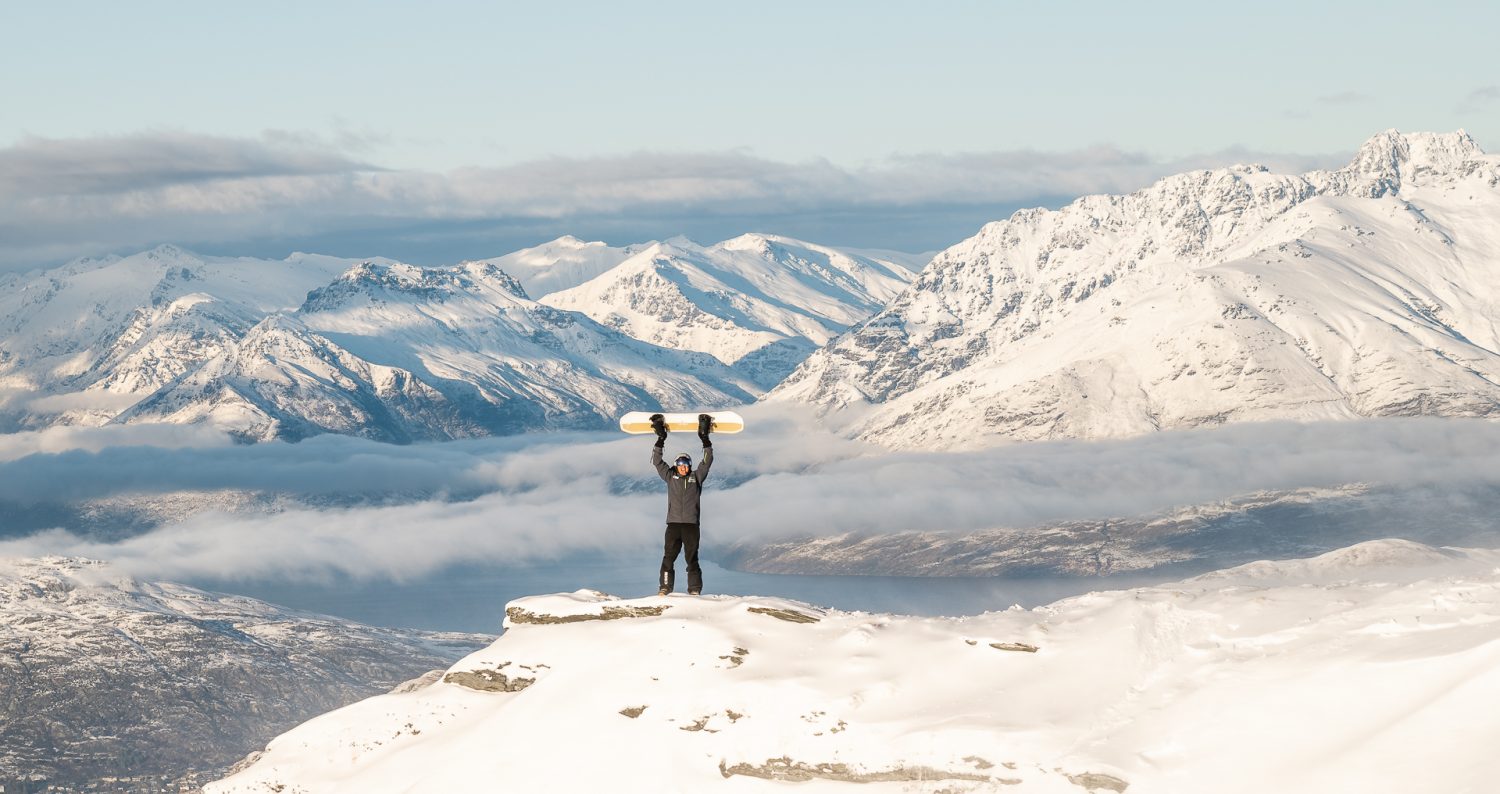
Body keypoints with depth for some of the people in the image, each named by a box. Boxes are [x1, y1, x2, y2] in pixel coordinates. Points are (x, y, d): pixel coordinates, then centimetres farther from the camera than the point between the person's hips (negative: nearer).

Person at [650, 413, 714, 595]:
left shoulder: (696, 477, 10)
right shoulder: (670, 477, 11)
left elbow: (707, 461, 4)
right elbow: (657, 462, 8)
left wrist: (705, 439, -2)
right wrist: (661, 439, 0)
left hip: (691, 524, -1)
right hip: (673, 523, 1)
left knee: (692, 558, -1)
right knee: (668, 557, -4)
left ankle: (695, 590, 1)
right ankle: (664, 587, 0)